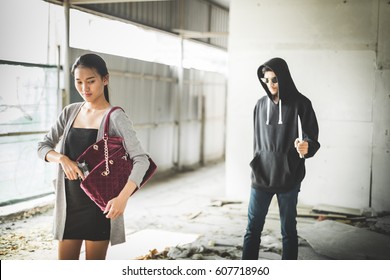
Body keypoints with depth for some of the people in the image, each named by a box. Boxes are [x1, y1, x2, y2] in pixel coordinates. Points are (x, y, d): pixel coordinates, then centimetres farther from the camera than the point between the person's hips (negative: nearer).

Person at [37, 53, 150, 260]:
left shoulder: (115, 117, -11)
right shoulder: (70, 112, 6)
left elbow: (141, 160, -17)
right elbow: (43, 146, 8)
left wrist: (123, 196, -30)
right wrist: (61, 158, -14)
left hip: (99, 203, -5)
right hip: (70, 202, 5)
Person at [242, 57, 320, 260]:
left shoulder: (300, 103, -6)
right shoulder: (261, 105, 7)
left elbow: (312, 137, -10)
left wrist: (306, 146, -32)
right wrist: (256, 164, 14)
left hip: (288, 177, -3)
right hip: (261, 176, 4)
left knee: (288, 230, 7)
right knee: (253, 228, 5)